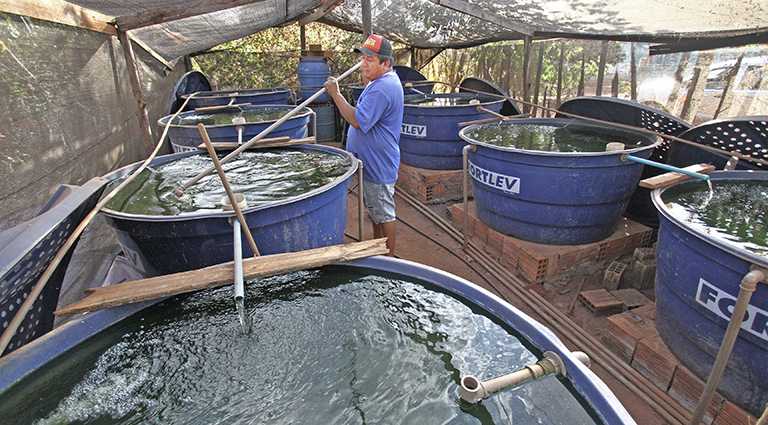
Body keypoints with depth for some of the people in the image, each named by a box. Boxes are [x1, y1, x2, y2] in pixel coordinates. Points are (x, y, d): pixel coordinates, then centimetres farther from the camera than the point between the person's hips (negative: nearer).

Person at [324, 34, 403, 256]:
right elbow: (367, 106, 24)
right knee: (374, 209, 21)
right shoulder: (385, 80, 10)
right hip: (371, 160, 11)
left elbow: (357, 120, -28)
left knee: (384, 213, 2)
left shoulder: (382, 88, -24)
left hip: (379, 163, -11)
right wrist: (365, 76, 14)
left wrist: (335, 94, -20)